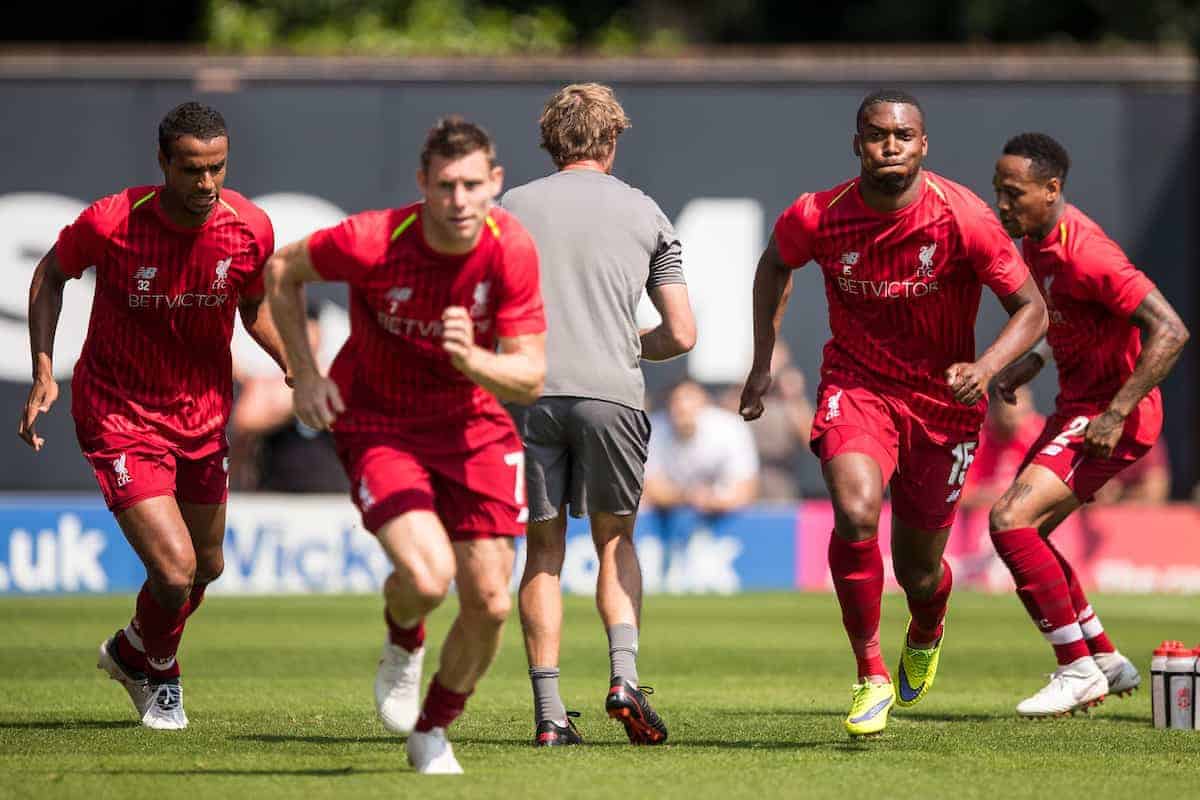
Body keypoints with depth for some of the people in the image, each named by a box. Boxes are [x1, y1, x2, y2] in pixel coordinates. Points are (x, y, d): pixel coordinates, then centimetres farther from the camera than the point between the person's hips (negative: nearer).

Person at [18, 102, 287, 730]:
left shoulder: (250, 229, -14)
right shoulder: (110, 223, -23)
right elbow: (51, 274, -2)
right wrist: (43, 371, -10)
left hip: (202, 413, 5)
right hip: (119, 415, -5)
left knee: (206, 566, 18)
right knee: (174, 570, -15)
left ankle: (130, 654, 51)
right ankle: (160, 674, 19)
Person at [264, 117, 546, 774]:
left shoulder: (511, 249, -18)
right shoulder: (373, 242, -24)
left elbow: (530, 378, -14)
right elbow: (282, 270, -3)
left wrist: (472, 359, -35)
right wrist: (305, 375, -7)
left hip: (473, 424, 3)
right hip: (378, 423, -3)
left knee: (489, 603, -1)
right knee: (427, 577, -25)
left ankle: (432, 735, 27)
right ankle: (403, 645, 14)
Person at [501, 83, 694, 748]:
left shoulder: (512, 207, 11)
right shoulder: (644, 214, 12)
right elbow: (680, 334, 9)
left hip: (529, 393, 0)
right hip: (611, 393, 0)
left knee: (544, 550, 8)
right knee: (615, 542, 16)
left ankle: (549, 712, 1)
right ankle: (624, 675, -5)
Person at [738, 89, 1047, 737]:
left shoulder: (962, 218, -19)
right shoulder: (818, 218, -14)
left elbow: (1030, 309, -10)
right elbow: (774, 264, 11)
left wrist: (986, 368, -28)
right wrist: (762, 361, 7)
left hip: (943, 399, 0)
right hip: (856, 385, 0)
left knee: (918, 571, 9)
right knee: (855, 514, -29)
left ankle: (925, 635, 49)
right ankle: (871, 677, -12)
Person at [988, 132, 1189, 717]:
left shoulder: (1082, 252, -24)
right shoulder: (1035, 242, 6)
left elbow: (1170, 331, -27)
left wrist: (1116, 415, -28)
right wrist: (1032, 361, 8)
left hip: (1112, 417, -10)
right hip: (1077, 405, 10)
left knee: (1011, 520, -19)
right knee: (1021, 531, 16)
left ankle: (1078, 671, -10)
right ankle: (1105, 661, 27)